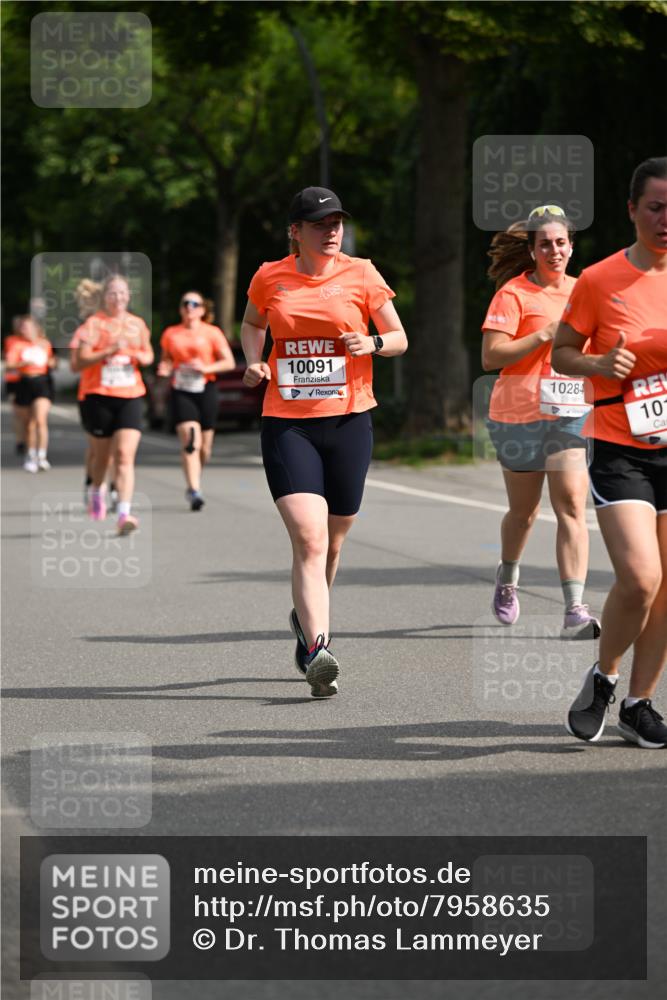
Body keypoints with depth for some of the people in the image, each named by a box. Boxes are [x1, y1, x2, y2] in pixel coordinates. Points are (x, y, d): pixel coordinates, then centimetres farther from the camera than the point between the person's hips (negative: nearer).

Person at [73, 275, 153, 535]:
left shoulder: (137, 324, 9)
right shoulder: (93, 323, -3)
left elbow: (149, 356, 22)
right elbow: (80, 361, -10)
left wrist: (138, 356, -1)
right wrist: (109, 351, -22)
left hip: (130, 396, 2)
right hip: (98, 396, -2)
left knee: (125, 455, -13)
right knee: (102, 453, 13)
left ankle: (124, 513, -20)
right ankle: (97, 490, 45)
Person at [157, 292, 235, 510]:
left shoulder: (212, 333, 3)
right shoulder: (171, 334, 9)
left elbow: (229, 362, 2)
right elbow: (166, 359, 21)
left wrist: (206, 368, -13)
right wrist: (165, 369, -3)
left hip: (205, 390, 1)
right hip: (181, 392, 0)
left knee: (204, 446, 6)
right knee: (190, 440, -19)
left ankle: (194, 483, 34)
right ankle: (194, 491, -22)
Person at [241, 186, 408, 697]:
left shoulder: (361, 275, 2)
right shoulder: (270, 278, 4)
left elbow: (399, 339, 8)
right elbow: (252, 323, 25)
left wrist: (371, 343, -13)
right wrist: (254, 361, 5)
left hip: (349, 420, 1)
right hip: (287, 423, -1)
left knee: (332, 540, 12)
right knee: (308, 538, -17)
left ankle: (308, 619, 40)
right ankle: (318, 650, -25)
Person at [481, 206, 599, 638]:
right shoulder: (513, 293, -5)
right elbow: (491, 356, -13)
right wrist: (544, 335, -18)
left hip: (572, 414, 2)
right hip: (520, 414, -2)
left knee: (572, 506, -13)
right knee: (524, 510, 13)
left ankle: (575, 610, -18)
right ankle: (508, 578, 43)